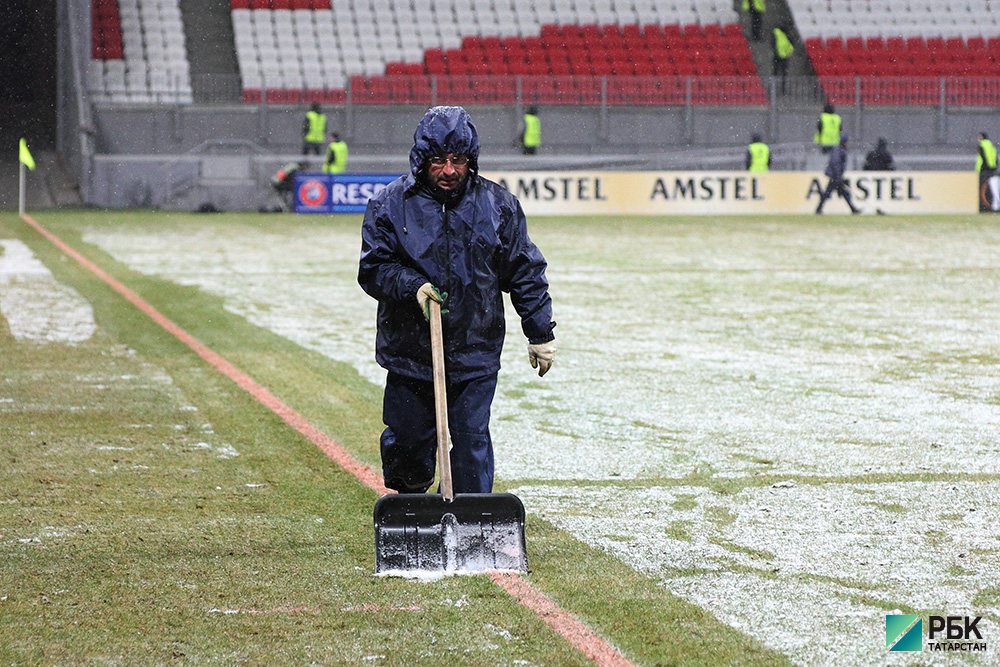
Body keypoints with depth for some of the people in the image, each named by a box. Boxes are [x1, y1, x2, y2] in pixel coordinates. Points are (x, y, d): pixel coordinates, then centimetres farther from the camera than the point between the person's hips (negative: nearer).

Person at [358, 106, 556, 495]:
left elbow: (525, 274, 8)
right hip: (409, 352, 0)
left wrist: (540, 334, 9)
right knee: (407, 441, 9)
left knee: (470, 440, -5)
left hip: (475, 357, 0)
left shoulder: (498, 206, 1)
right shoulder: (391, 204, -2)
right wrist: (413, 286, -19)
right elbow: (373, 269, -1)